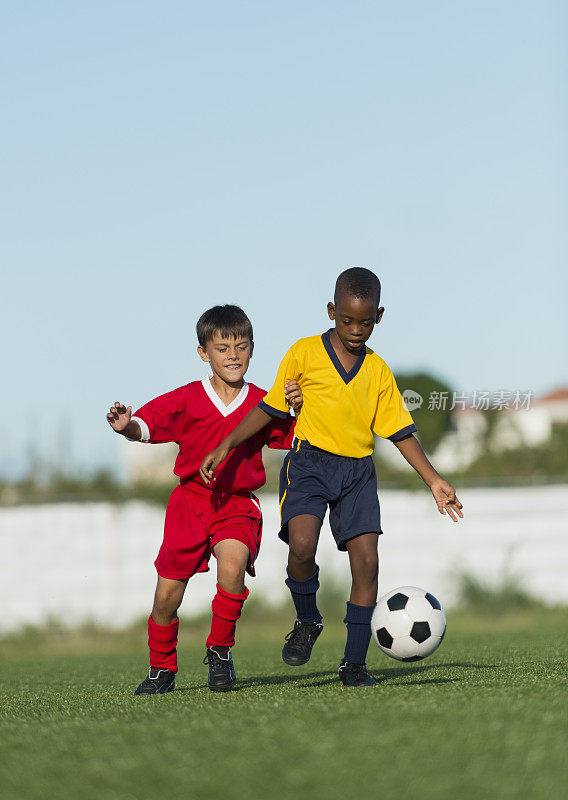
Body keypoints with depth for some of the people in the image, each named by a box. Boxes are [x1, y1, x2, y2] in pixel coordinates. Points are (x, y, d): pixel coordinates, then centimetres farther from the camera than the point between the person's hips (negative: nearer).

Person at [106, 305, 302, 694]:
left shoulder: (261, 403, 2)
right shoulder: (188, 399, -1)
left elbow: (296, 441, 6)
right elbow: (148, 423, -7)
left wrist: (298, 410, -14)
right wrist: (126, 426, -30)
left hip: (239, 505, -1)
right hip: (191, 501, 1)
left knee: (233, 565, -31)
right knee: (167, 595, -1)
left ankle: (220, 651, -9)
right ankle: (162, 669, 24)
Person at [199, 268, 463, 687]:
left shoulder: (378, 370, 9)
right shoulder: (304, 354, 1)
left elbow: (400, 431, 11)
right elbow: (271, 408, 8)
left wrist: (434, 480, 4)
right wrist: (227, 446, 2)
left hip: (358, 471, 3)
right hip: (310, 461, -3)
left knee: (367, 560, -7)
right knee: (302, 545, -26)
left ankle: (355, 662, 4)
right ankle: (307, 622, 3)